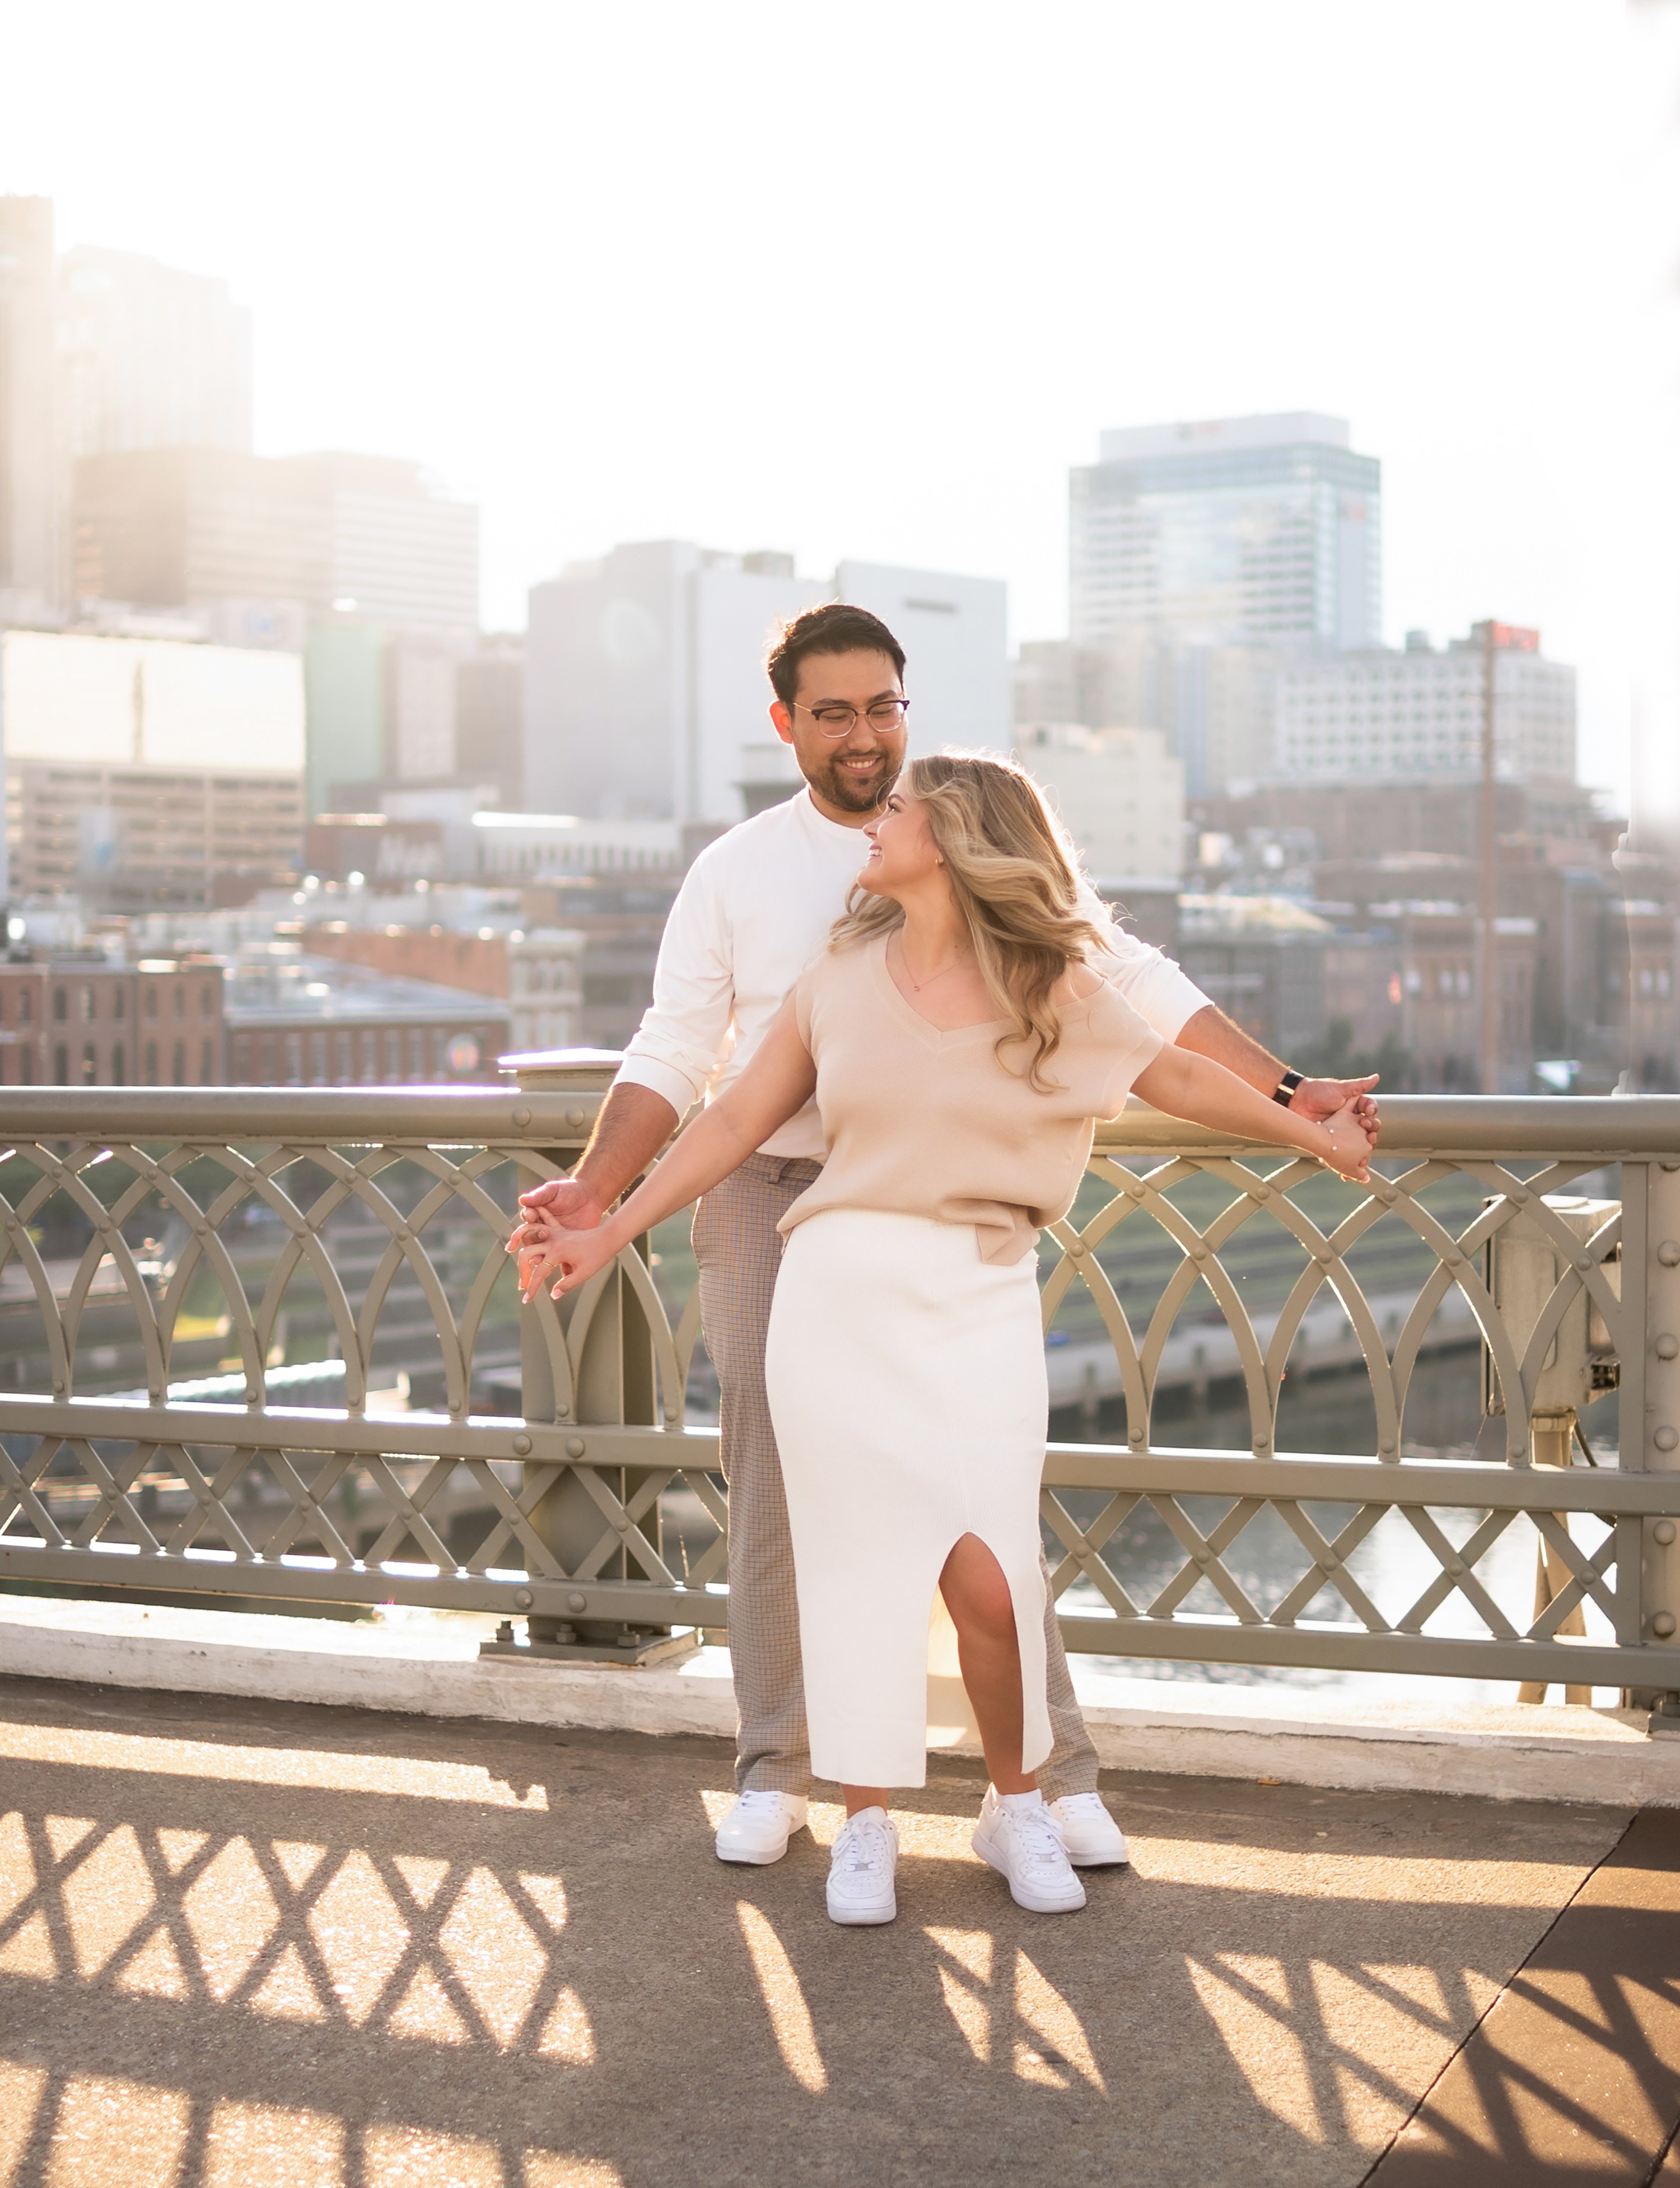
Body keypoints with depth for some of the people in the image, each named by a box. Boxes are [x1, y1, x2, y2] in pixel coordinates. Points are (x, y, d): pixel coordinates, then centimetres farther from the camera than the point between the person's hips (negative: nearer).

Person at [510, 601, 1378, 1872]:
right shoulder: (735, 873, 3)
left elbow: (1134, 983, 2)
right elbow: (676, 1051, 1)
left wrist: (1286, 1094, -4)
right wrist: (596, 1191, -14)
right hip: (771, 1201, 1)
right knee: (773, 1493, 7)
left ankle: (1052, 1776, 11)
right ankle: (776, 1776, 21)